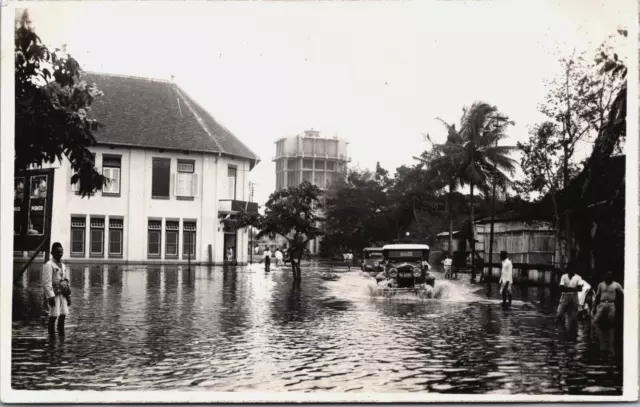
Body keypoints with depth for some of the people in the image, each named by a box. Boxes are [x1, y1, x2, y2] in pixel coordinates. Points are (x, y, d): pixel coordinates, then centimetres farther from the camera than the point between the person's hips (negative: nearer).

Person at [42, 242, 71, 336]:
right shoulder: (48, 265, -8)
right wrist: (50, 296, -19)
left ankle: (61, 332, 16)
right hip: (53, 293, -7)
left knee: (63, 314, 5)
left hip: (62, 293, 7)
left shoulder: (63, 265, 17)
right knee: (54, 315, -8)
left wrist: (68, 296, 18)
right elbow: (46, 283, -14)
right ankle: (51, 333, 3)